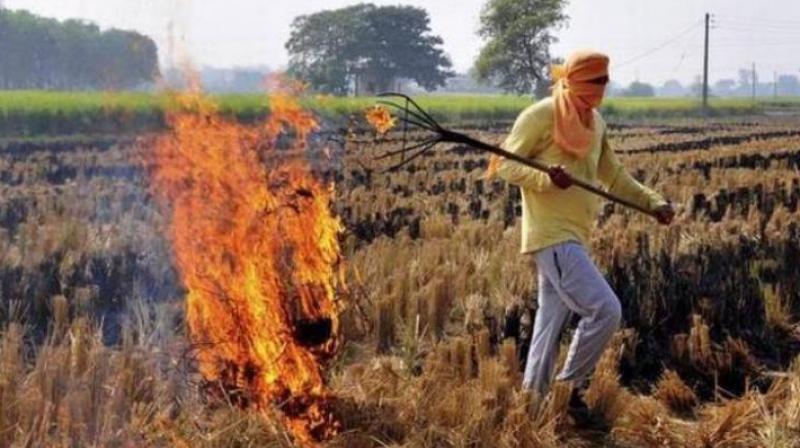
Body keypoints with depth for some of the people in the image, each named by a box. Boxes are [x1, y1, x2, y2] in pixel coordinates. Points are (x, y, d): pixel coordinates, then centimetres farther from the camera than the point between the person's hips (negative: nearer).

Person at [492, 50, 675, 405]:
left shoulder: (595, 122, 16)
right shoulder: (541, 115, -9)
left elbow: (613, 175, 23)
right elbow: (505, 164, -9)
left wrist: (653, 203, 10)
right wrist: (547, 179, -25)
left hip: (576, 237, 8)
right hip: (552, 235, -8)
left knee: (552, 321, 11)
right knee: (605, 310, -15)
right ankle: (570, 386, 0)